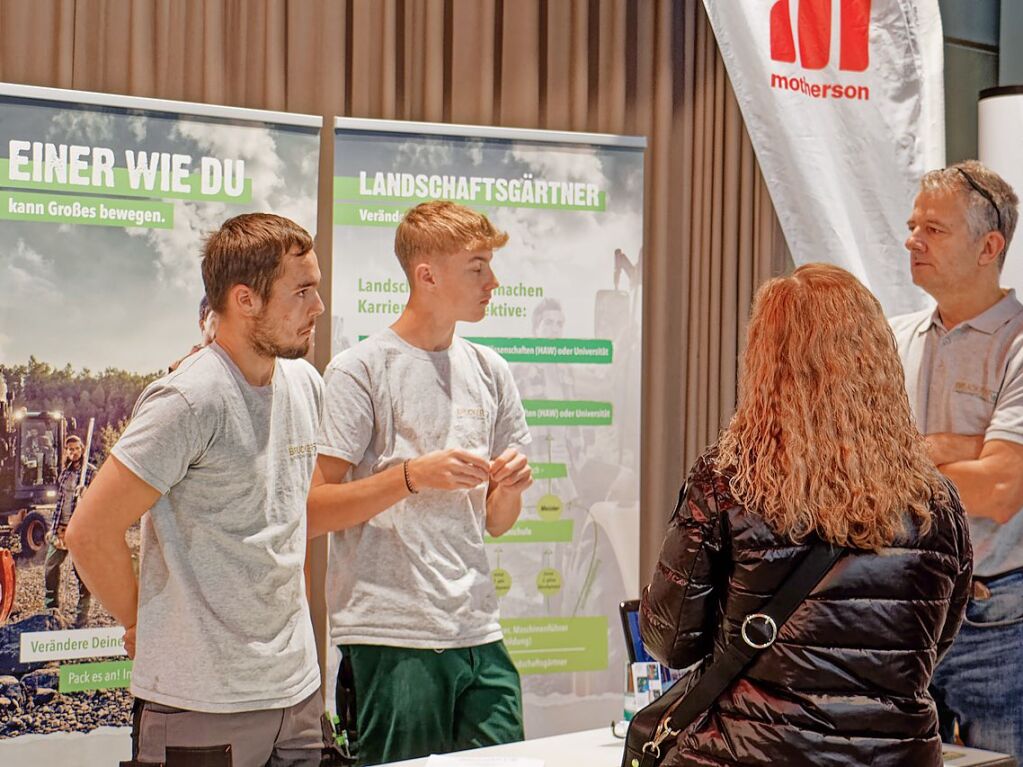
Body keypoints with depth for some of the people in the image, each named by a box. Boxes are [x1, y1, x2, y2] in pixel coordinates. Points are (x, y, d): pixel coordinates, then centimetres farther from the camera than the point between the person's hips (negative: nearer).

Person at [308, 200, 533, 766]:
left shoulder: (490, 372, 14)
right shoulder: (359, 370, -4)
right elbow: (311, 513, -10)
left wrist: (510, 489, -2)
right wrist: (413, 475, -19)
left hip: (479, 634, 6)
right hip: (390, 638, -5)